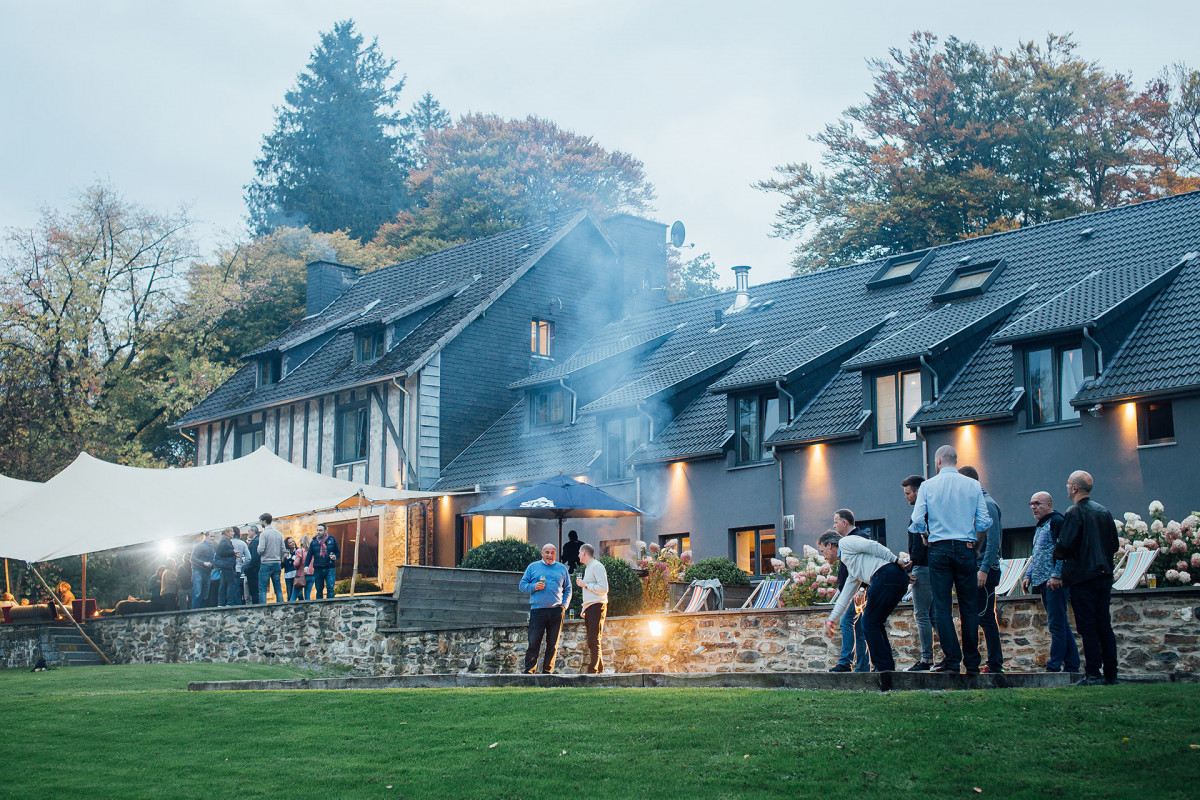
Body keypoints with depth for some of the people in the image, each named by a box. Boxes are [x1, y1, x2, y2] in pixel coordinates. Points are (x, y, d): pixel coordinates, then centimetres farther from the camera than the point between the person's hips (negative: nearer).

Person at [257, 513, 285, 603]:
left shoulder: (264, 534, -9)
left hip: (266, 564, -6)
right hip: (277, 564, 6)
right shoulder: (279, 534, 9)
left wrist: (258, 548, 6)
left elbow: (261, 550, -16)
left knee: (262, 589, -3)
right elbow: (283, 550, 9)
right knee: (278, 588, 8)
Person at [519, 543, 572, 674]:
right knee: (533, 642, -7)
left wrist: (564, 605, 4)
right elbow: (523, 585, 12)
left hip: (556, 611, 2)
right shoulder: (533, 567, 12)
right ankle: (529, 671, -2)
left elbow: (568, 589, 17)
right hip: (537, 609, -2)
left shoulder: (562, 569, 16)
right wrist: (534, 587, -8)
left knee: (553, 644, 3)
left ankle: (548, 671, 10)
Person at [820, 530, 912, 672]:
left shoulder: (844, 542, 10)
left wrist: (895, 560, -8)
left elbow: (872, 546, -4)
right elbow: (846, 595, 38)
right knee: (876, 623, 17)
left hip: (887, 575, -9)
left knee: (869, 623, -1)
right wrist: (831, 620, 39)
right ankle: (888, 666, 14)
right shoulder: (851, 567, 35)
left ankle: (883, 666, -3)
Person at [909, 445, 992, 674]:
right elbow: (984, 522, 0)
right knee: (969, 606, 6)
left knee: (942, 606, 1)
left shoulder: (927, 486, 0)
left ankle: (952, 660, -5)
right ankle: (972, 662, 7)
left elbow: (917, 521, -5)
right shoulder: (973, 485, 3)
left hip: (939, 549, -1)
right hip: (966, 549, 1)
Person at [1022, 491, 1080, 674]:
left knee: (1056, 624, -10)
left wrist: (1056, 576, -22)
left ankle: (1054, 666, -11)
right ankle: (1071, 666, 14)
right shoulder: (1039, 526, 23)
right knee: (1062, 625, 11)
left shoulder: (1057, 521, -7)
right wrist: (1028, 576, 15)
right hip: (1043, 583, 10)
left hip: (1055, 582, -10)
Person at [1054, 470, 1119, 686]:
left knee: (1087, 627, -5)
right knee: (1104, 625, 10)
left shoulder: (1074, 513, -12)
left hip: (1082, 577, -7)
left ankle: (1093, 674, -5)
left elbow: (1064, 547, -18)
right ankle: (1111, 674, 11)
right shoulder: (1104, 512, 10)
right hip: (1104, 575, 7)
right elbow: (1114, 544, 14)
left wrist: (1056, 554, 3)